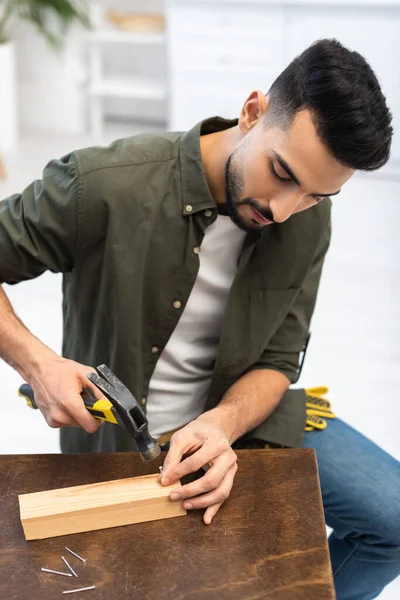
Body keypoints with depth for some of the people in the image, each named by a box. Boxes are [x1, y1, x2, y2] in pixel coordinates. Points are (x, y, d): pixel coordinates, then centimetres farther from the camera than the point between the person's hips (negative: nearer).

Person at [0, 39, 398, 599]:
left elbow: (276, 361, -4)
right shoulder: (101, 187, -26)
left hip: (238, 416, 4)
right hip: (119, 438, -3)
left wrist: (222, 425, -25)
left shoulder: (308, 223, -10)